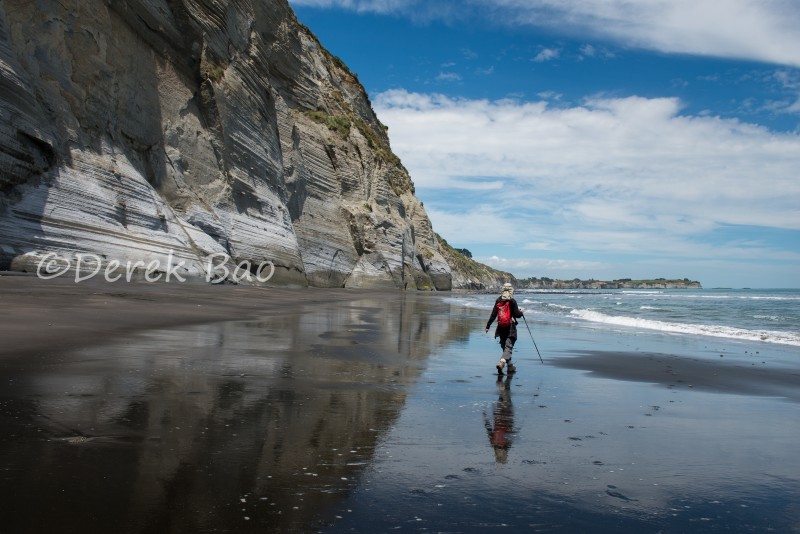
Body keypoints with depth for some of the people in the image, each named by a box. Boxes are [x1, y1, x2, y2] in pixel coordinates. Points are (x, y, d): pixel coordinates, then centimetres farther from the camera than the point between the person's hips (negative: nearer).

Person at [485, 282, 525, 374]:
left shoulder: (498, 300, 5)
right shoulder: (512, 301, -9)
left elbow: (493, 315, 3)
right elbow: (517, 315, -8)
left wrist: (488, 326, 7)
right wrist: (521, 311, 13)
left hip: (501, 327, 5)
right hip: (510, 328, -5)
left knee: (504, 346, 16)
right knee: (509, 347, -8)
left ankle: (510, 366, 26)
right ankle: (501, 362, -30)